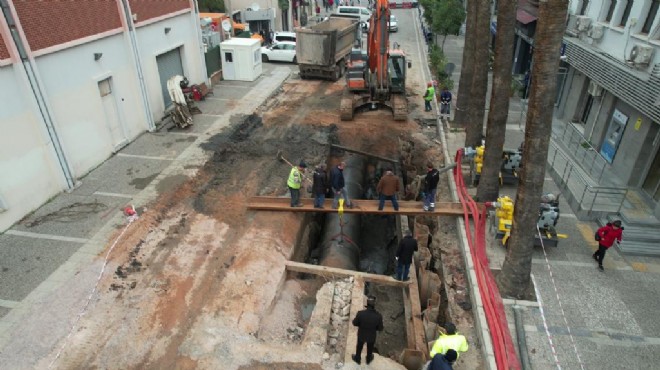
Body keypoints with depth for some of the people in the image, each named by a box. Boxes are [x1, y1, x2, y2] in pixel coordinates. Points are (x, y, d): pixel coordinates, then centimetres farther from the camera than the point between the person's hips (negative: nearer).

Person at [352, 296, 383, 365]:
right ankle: (368, 359, 61)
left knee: (359, 346, 31)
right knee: (370, 348, 33)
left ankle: (357, 359, 58)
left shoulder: (361, 313, -37)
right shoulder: (378, 316, -35)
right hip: (371, 336, 1)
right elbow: (380, 328, -17)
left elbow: (355, 323, -17)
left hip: (362, 334, 0)